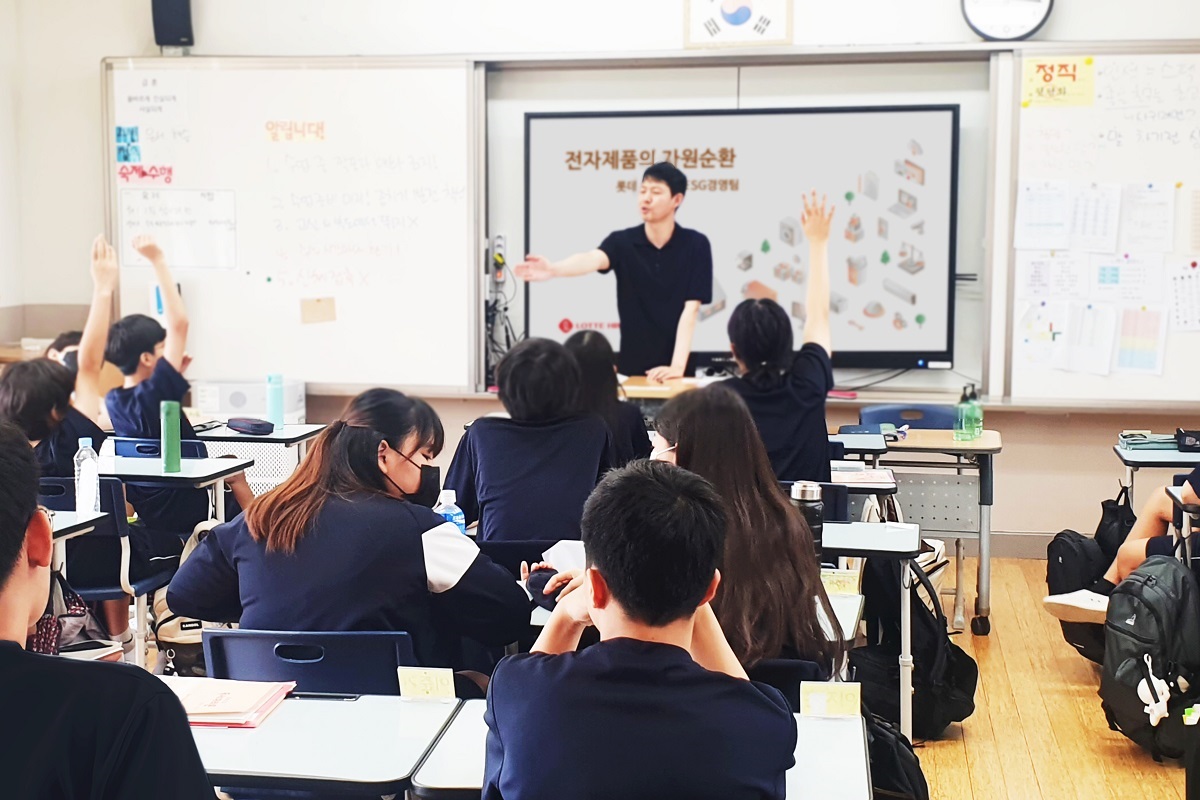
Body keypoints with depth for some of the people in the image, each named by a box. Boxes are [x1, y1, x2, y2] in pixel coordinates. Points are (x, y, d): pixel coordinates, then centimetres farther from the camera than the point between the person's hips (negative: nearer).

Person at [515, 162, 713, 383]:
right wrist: (553, 269, -45)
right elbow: (592, 259, -24)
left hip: (674, 367, -1)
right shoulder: (622, 241, -2)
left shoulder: (695, 245, -5)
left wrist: (677, 366, -19)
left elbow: (691, 308, -10)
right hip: (631, 365, 1)